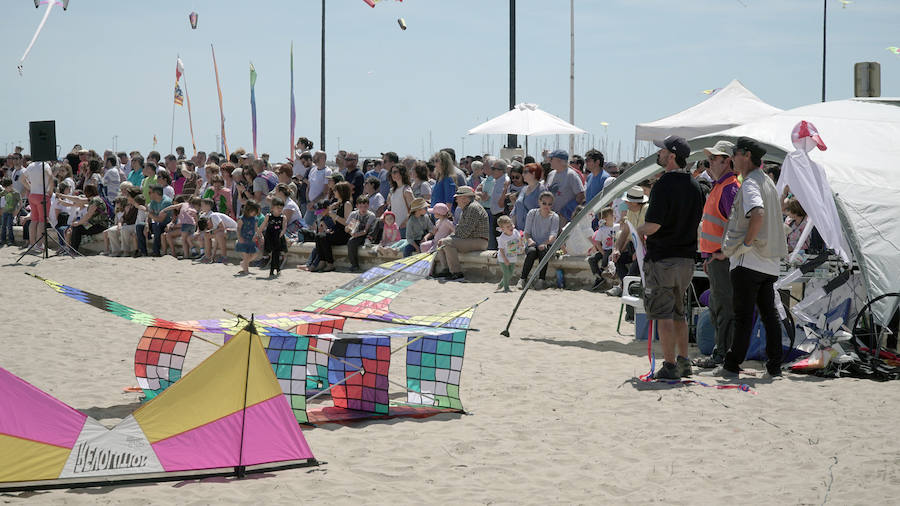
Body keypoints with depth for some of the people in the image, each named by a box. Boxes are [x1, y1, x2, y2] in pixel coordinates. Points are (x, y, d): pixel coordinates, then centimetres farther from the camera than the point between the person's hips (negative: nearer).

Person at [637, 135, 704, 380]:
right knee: (679, 312, 18)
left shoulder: (664, 184, -16)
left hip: (662, 258, -8)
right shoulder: (694, 186, 8)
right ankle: (683, 362, 21)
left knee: (663, 314, -3)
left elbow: (654, 224, -21)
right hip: (687, 257, 8)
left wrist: (640, 230, 0)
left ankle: (670, 366, -3)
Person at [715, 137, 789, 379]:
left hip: (749, 260, -9)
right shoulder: (767, 182, 18)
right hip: (770, 262, 9)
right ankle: (774, 366, 10)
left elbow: (758, 214, -31)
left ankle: (731, 365, -1)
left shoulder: (750, 184, -12)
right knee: (769, 313, 9)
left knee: (743, 315, -5)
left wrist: (746, 244, -18)